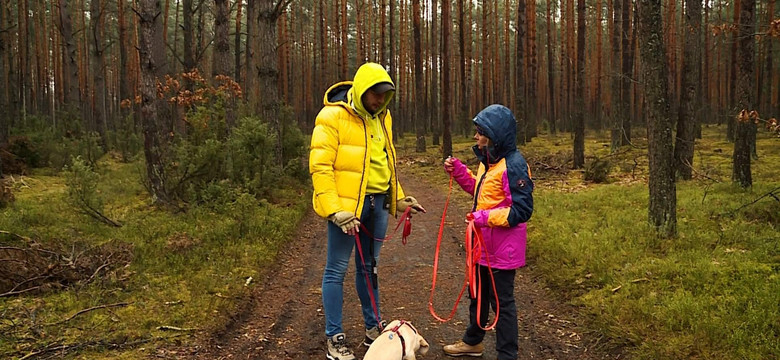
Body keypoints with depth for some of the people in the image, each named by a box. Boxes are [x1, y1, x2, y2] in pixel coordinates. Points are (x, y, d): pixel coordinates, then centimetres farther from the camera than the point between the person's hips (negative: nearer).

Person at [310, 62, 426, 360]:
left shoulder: (382, 118, 12)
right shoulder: (333, 117, -11)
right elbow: (320, 167, -16)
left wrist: (399, 199, 14)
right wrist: (337, 212, -22)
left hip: (378, 203, 7)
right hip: (346, 205, -6)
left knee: (368, 267, 16)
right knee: (337, 269, 2)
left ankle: (373, 329, 27)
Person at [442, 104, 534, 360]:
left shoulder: (513, 165, -21)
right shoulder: (487, 161, 7)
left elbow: (522, 210, -23)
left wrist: (487, 217, -29)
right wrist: (459, 171, 9)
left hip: (503, 249, -10)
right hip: (483, 244, 10)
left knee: (502, 301, 3)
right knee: (477, 295, 23)